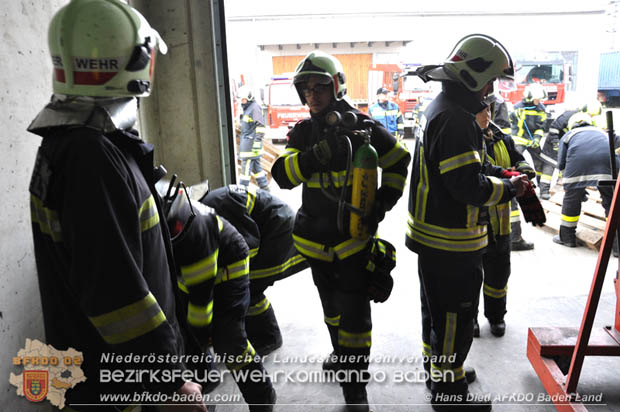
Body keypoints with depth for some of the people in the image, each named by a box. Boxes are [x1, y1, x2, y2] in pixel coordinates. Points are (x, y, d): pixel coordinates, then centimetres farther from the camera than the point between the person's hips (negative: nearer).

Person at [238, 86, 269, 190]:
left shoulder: (254, 107, -11)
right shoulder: (246, 109, 19)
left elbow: (261, 126, -18)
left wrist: (257, 142, -23)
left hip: (251, 143, -10)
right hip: (246, 142, 10)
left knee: (246, 167, -8)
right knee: (256, 166, 13)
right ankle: (264, 187, 19)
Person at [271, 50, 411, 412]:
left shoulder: (364, 128, -9)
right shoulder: (303, 133, 1)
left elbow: (399, 162, 5)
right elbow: (283, 175, -14)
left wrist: (385, 201, -6)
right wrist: (317, 154, -30)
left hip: (355, 236, -4)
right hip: (316, 239, 5)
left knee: (354, 313, -3)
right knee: (332, 308, 22)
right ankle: (343, 355, 47)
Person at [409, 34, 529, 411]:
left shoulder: (442, 109, 12)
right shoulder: (455, 119, -23)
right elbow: (468, 185, -27)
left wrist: (502, 175, 5)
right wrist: (509, 189, -11)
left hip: (434, 238, 11)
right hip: (452, 243, -11)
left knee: (438, 309, 25)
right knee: (456, 320, 5)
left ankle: (437, 368, 45)